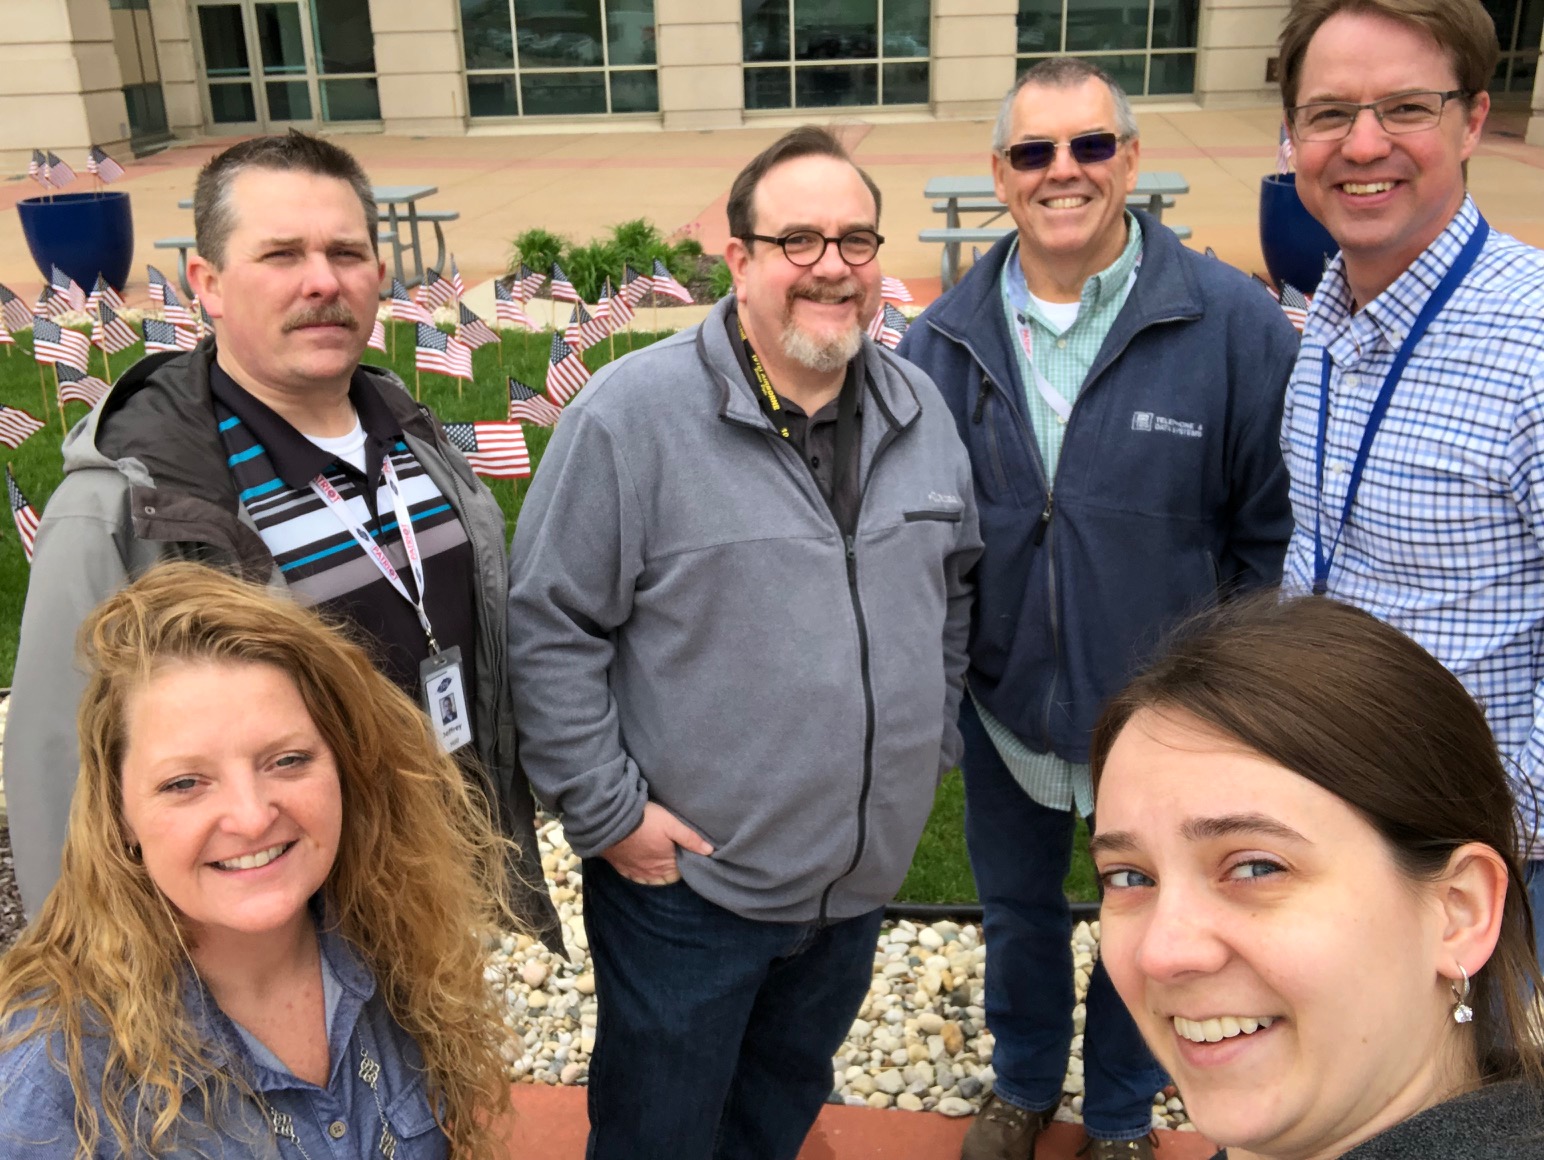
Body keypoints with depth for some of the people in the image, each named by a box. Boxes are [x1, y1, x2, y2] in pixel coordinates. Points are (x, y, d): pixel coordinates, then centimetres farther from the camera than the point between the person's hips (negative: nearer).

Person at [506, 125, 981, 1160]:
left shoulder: (920, 411, 1)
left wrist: (934, 742, 12)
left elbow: (954, 585, 14)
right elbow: (550, 625, -15)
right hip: (685, 880, -5)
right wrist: (605, 810, -14)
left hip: (863, 875, 6)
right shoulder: (633, 413, -18)